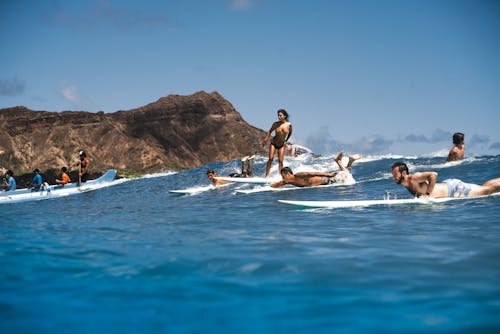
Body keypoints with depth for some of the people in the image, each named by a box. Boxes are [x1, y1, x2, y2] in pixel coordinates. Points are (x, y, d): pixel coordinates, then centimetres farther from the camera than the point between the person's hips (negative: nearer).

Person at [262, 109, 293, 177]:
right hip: (273, 143, -1)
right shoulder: (276, 124, -8)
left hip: (281, 145, 1)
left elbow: (290, 133, 12)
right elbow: (270, 131, 5)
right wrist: (265, 140, 1)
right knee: (271, 159, -8)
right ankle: (267, 175, -7)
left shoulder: (289, 125, -7)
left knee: (280, 161, -4)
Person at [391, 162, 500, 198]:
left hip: (452, 188, -8)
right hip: (446, 185, 8)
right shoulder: (407, 184, 1)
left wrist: (427, 194, -31)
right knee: (483, 187, 19)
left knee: (487, 189, 2)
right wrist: (417, 194, 3)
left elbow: (433, 174, -34)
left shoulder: (413, 178, -26)